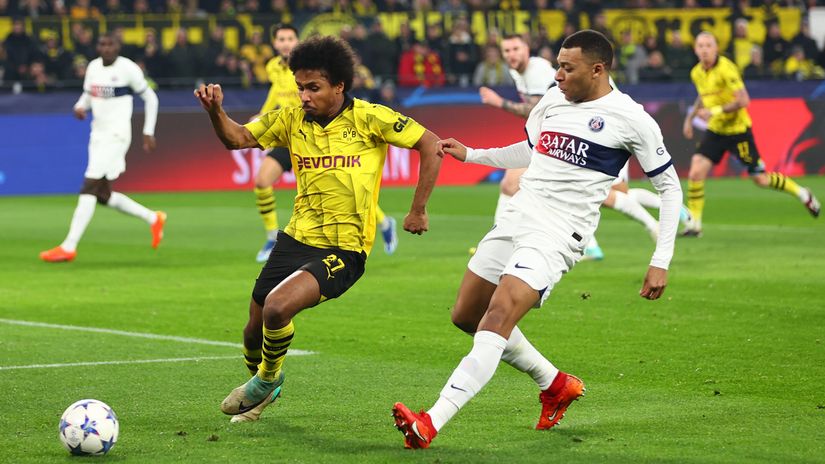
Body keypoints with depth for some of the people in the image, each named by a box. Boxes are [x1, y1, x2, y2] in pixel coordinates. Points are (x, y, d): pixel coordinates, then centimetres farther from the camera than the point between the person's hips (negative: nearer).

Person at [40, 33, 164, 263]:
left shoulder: (128, 69, -9)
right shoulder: (93, 67, 8)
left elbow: (150, 98, 1)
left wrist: (148, 132, 0)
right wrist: (80, 106, -1)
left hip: (116, 136, -8)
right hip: (97, 135, 8)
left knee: (89, 188, -15)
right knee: (103, 195, 10)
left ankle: (69, 247, -15)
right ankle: (153, 219, 29)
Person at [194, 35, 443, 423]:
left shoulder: (368, 118, -9)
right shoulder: (292, 119, 4)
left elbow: (431, 145, -5)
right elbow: (237, 139, 3)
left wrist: (418, 210, -5)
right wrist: (215, 112, -18)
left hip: (343, 249, -6)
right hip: (295, 240, 6)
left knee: (277, 307, -26)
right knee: (255, 329, 10)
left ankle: (266, 380, 4)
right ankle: (260, 386, 42)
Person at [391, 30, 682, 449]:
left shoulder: (631, 119, -8)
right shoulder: (553, 99, 11)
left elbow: (669, 187, -1)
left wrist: (660, 263, -6)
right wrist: (469, 155, 25)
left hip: (557, 235, -8)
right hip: (515, 219, 8)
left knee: (498, 317, -24)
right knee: (466, 316, 12)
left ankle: (430, 424, -32)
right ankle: (556, 385, 29)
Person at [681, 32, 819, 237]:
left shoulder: (726, 69, -20)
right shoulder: (696, 73, 3)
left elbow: (743, 100, -25)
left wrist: (716, 111, -26)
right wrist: (690, 118, 19)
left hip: (738, 129, -6)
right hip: (715, 130, 6)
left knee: (760, 179, 2)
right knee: (696, 172, -11)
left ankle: (803, 194, 26)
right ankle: (694, 224, -2)